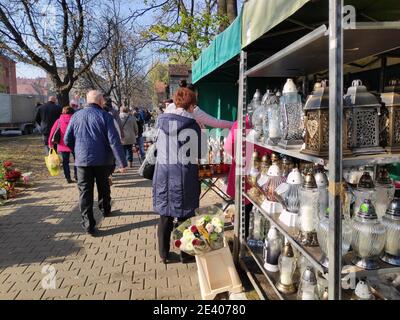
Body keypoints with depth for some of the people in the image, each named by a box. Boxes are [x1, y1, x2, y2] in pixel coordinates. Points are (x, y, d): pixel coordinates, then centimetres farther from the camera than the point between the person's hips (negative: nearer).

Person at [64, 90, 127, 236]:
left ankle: (89, 224, -1)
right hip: (103, 160, -1)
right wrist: (122, 162, -13)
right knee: (103, 187, 21)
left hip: (82, 160, 1)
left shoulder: (76, 116, 5)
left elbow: (67, 140, 7)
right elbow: (114, 141, -14)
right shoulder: (105, 116, -6)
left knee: (85, 191, 4)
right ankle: (105, 209, 40)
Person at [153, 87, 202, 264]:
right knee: (184, 216, 13)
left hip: (163, 174, 3)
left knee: (165, 216, 15)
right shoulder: (193, 125, -11)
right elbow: (196, 154, -5)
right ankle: (185, 254, 27)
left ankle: (164, 254, 27)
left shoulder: (161, 120, 0)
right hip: (185, 176, -3)